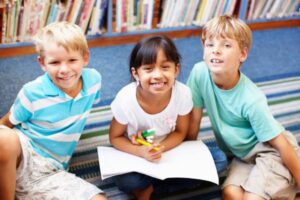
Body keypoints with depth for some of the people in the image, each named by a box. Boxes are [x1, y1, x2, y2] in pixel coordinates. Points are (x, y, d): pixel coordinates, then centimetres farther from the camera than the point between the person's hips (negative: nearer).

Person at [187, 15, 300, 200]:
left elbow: (281, 144, -19)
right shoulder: (199, 73, -19)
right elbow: (195, 116, -5)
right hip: (242, 154, 4)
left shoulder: (252, 99, -28)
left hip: (269, 150, -4)